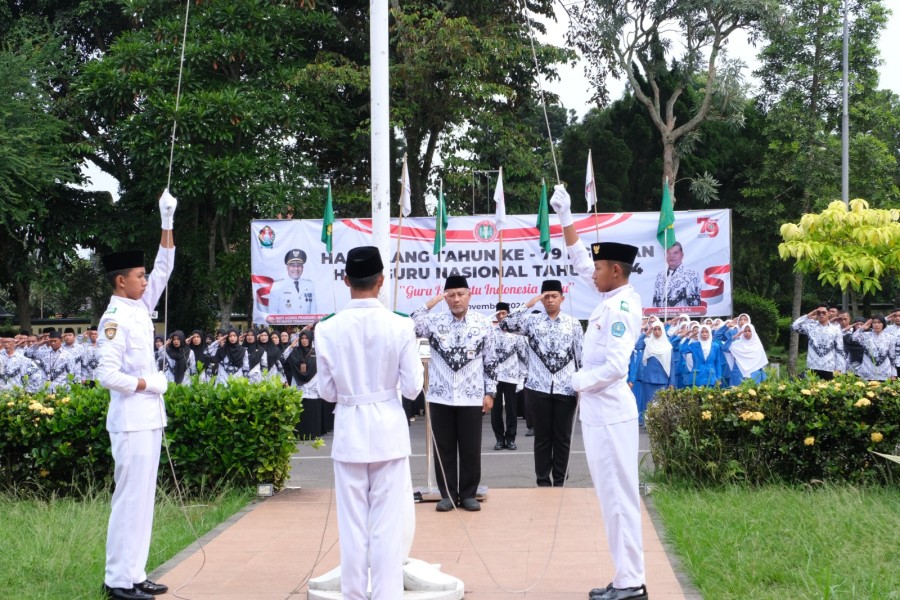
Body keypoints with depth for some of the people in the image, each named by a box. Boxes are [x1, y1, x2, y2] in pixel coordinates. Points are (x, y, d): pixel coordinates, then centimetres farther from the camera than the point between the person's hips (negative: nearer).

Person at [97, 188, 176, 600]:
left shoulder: (140, 308, 11)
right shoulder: (114, 319, -14)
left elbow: (165, 270, 14)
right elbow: (108, 375, -22)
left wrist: (168, 224, 8)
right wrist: (147, 384, -11)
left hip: (148, 417, 9)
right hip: (131, 419, -9)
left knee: (142, 499, 11)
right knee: (130, 499, -6)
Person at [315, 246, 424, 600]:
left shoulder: (328, 329, -7)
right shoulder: (400, 327, -10)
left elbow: (327, 392, -2)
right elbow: (412, 388, -7)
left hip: (349, 432, 1)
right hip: (389, 431, -1)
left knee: (352, 525, 9)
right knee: (387, 526, 4)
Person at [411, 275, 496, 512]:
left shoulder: (483, 324, 2)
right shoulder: (434, 322, 1)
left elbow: (490, 362, 6)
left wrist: (489, 392, 2)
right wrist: (429, 304, -13)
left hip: (471, 397, 0)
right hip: (441, 397, 0)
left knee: (470, 449, 4)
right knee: (444, 448, 6)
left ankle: (468, 494, 15)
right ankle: (447, 494, 15)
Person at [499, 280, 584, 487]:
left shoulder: (573, 323, 5)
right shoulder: (532, 321, 4)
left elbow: (582, 354, 6)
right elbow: (506, 325, -10)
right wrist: (529, 304, -11)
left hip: (566, 389, 0)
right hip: (539, 388, 0)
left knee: (563, 437, 6)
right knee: (542, 437, 6)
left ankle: (559, 482, 15)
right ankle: (543, 482, 13)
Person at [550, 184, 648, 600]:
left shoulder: (620, 307, -16)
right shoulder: (611, 298, 10)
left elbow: (615, 367, -24)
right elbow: (579, 259, 22)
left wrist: (580, 381, -8)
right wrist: (565, 217, 21)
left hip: (610, 413, -9)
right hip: (599, 410, 9)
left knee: (618, 497, -6)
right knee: (612, 496, 11)